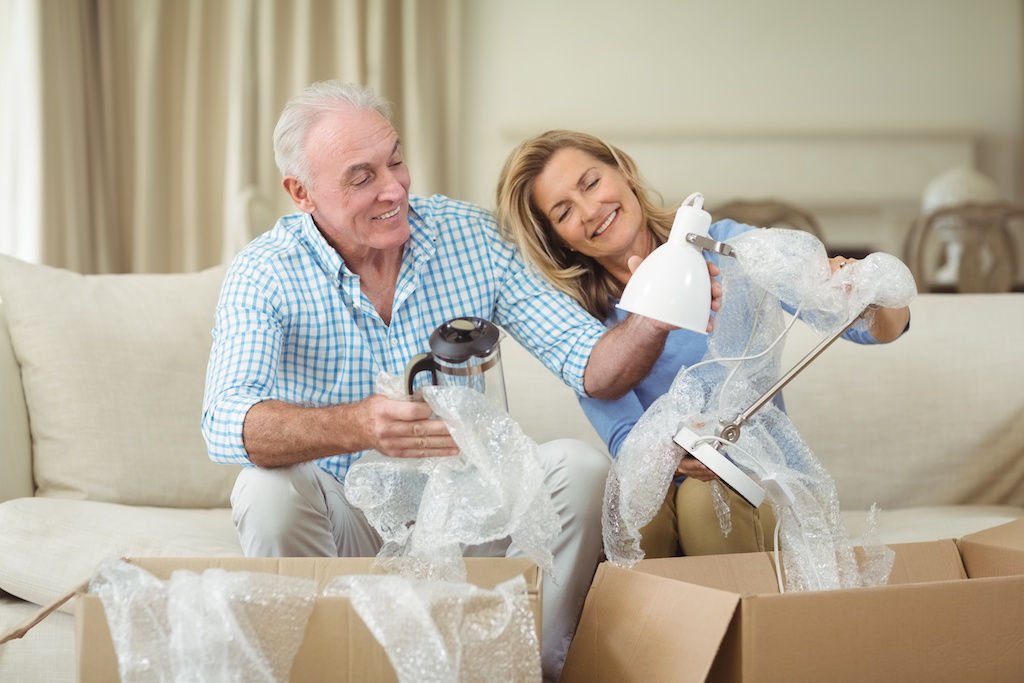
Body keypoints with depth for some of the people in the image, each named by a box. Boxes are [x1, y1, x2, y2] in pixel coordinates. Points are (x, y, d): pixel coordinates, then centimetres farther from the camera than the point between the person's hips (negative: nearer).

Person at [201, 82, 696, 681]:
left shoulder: (471, 236, -5)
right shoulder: (264, 274, -13)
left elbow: (593, 369, -9)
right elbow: (227, 424, -31)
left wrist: (654, 320, -34)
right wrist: (357, 425, -50)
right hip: (345, 516, -2)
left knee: (580, 467, -21)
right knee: (269, 490, -32)